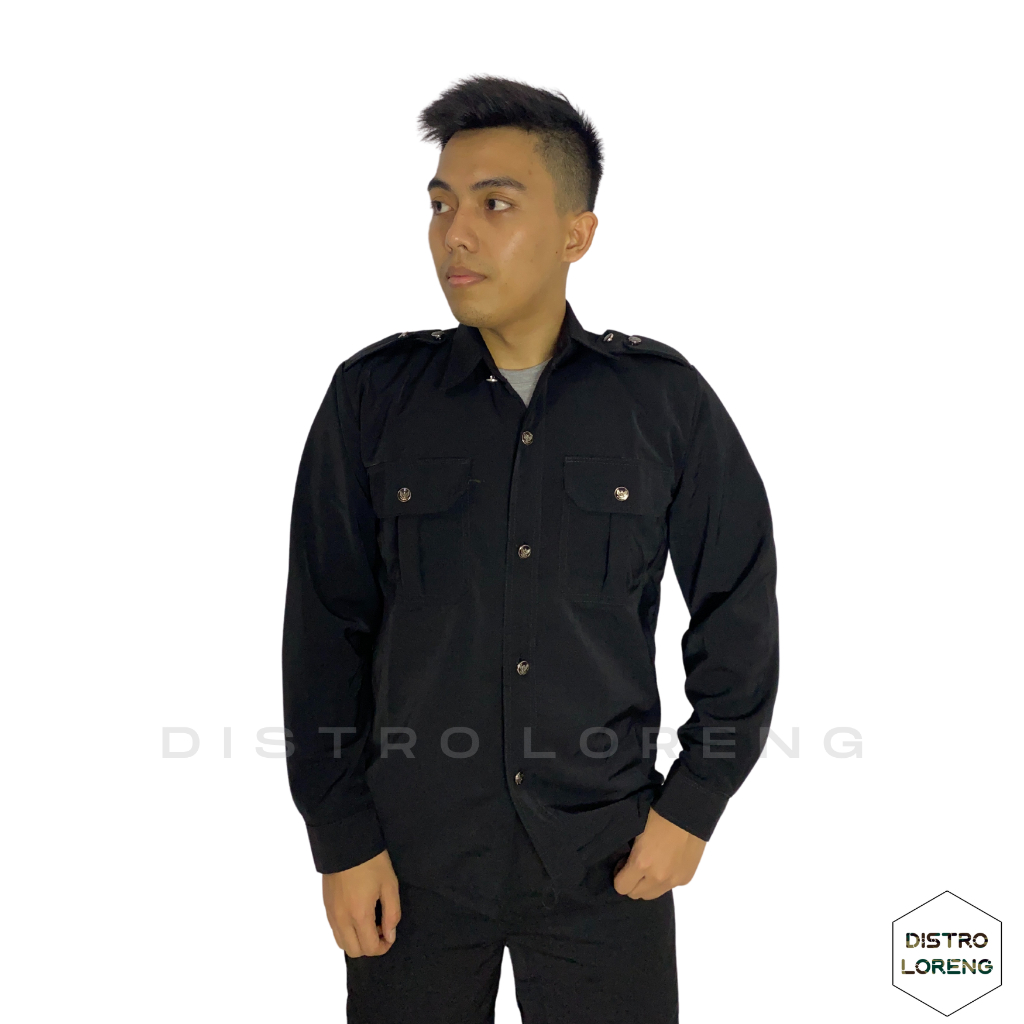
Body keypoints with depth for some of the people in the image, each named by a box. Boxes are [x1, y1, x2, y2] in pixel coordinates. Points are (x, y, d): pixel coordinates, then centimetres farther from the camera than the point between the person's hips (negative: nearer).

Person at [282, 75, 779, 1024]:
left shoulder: (665, 401, -4)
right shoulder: (374, 397, -4)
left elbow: (738, 607, 4)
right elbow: (325, 626, 0)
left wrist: (696, 803, 1)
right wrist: (341, 836, -2)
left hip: (608, 860, 0)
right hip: (413, 855, 0)